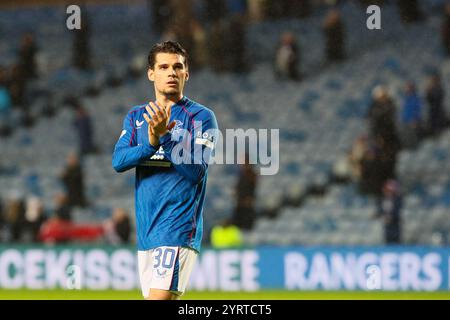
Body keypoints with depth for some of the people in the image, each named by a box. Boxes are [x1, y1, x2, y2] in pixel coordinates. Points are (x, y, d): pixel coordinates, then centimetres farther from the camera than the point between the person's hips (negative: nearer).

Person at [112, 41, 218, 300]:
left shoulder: (201, 116, -2)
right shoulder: (136, 117, 14)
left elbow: (196, 169, -14)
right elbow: (118, 161, -1)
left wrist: (164, 137, -25)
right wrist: (151, 143, -19)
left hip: (179, 228, -6)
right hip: (146, 230, 6)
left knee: (160, 298, -18)